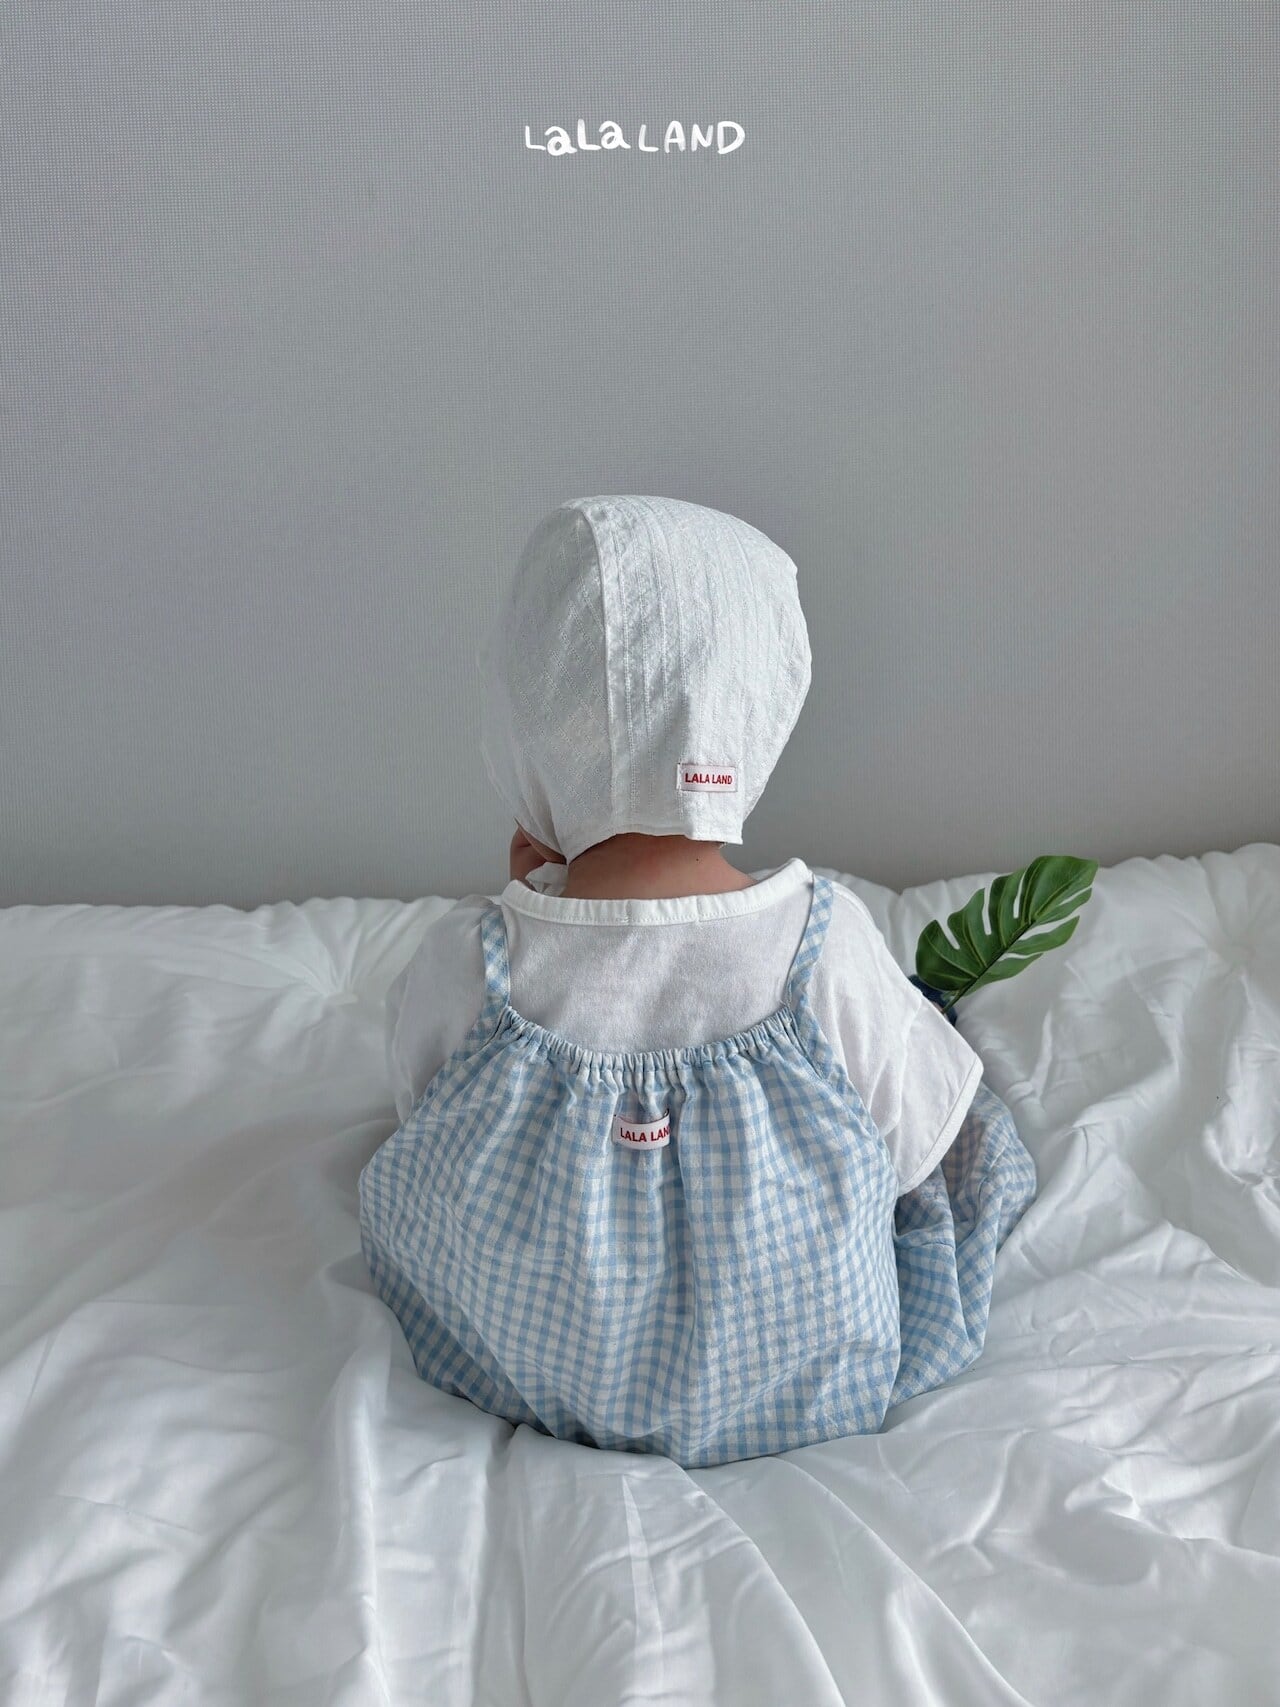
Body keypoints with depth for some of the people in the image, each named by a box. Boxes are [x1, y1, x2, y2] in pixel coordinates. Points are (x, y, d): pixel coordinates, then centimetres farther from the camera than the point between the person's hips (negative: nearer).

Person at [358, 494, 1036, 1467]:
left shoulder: (468, 963, -28)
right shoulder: (826, 939, -30)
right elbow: (915, 1143, -12)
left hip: (531, 1374, 2)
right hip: (817, 1384, 0)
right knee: (979, 1127, 22)